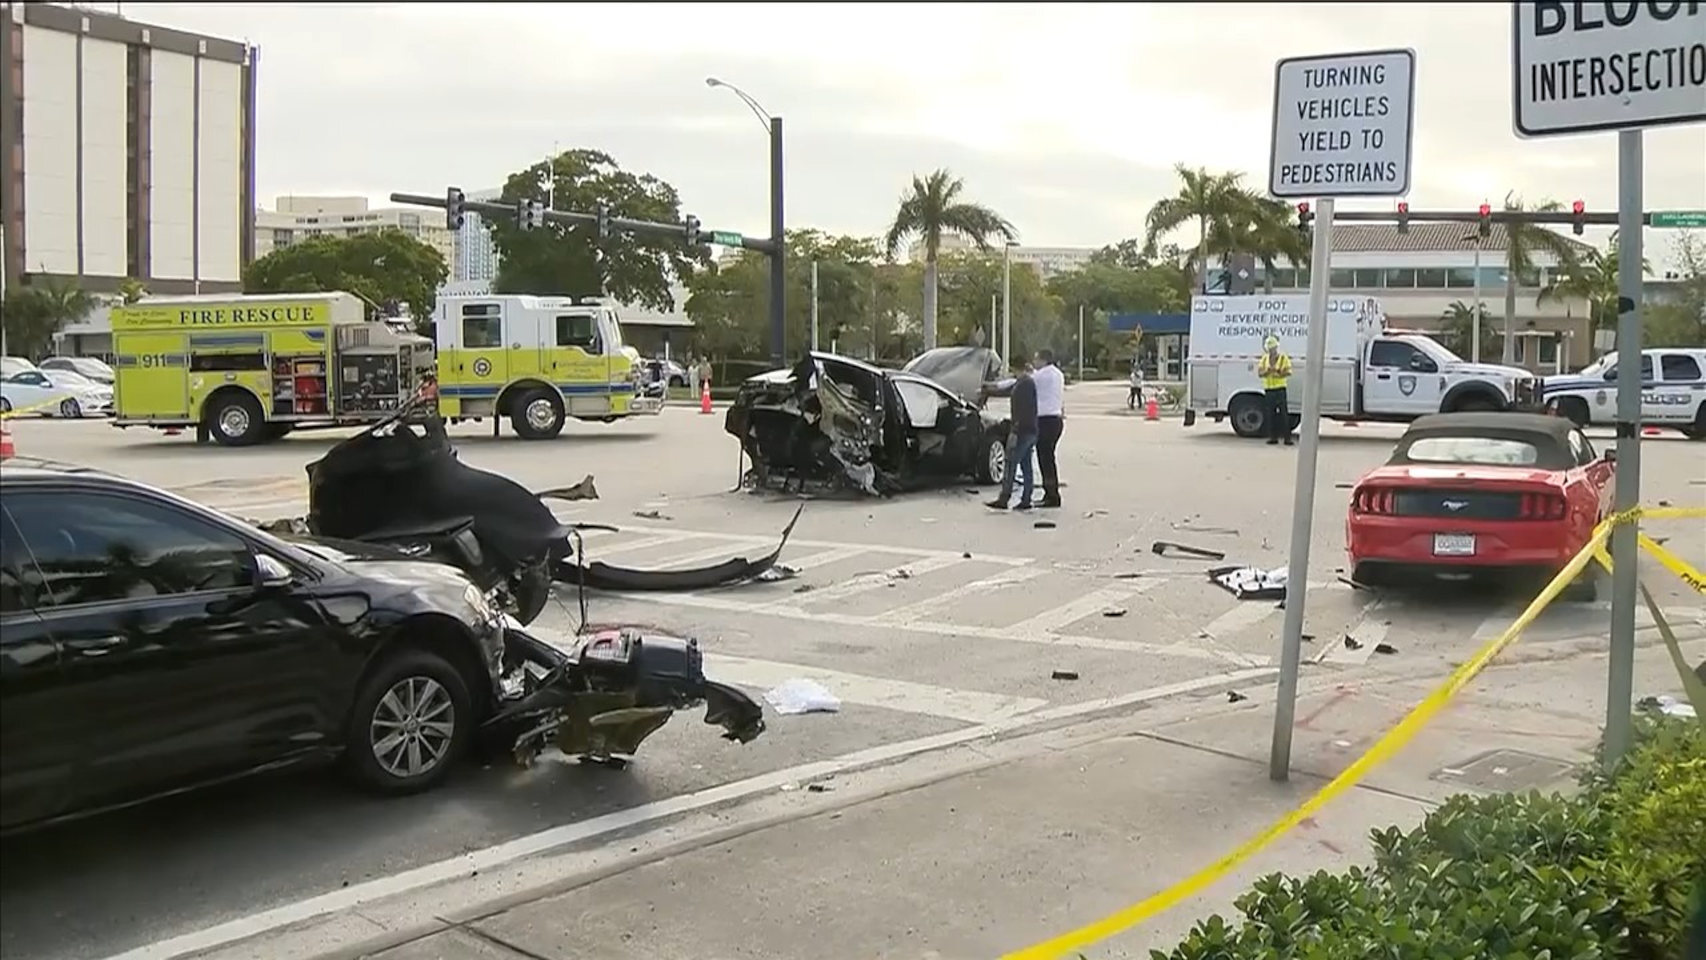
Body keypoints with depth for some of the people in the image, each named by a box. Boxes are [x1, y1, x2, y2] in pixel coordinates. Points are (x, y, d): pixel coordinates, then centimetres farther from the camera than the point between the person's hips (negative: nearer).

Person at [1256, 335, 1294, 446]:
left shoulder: (1283, 358, 2)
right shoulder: (1264, 359, 12)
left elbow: (1288, 372, -8)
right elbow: (1260, 373, 2)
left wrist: (1277, 373, -24)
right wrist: (1269, 370, -18)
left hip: (1280, 389, -4)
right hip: (1269, 390, 4)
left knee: (1284, 413, -9)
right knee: (1271, 414, 4)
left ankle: (1287, 438, -11)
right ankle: (1273, 437, 9)